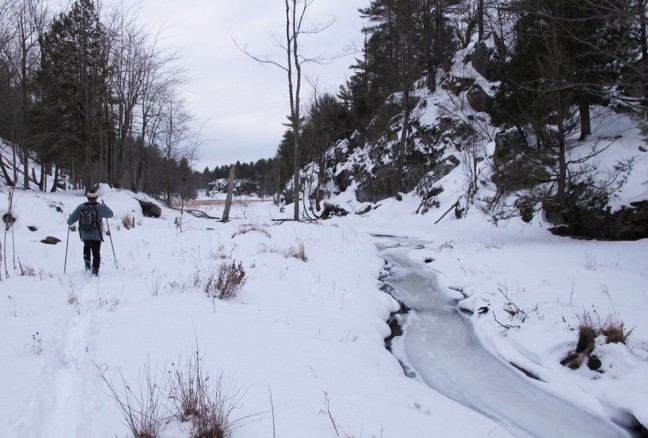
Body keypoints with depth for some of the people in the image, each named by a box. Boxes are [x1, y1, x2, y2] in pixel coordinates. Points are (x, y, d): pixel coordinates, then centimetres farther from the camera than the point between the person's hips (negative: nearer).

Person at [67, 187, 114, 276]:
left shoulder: (81, 207, -5)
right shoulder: (100, 207, -13)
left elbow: (72, 219, 1)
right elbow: (110, 214, 0)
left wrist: (69, 224, 24)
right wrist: (105, 206, 17)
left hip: (85, 235, 3)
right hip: (96, 235, -3)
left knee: (87, 247, 31)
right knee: (96, 253, 3)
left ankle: (87, 264, 21)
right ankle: (95, 270, -4)